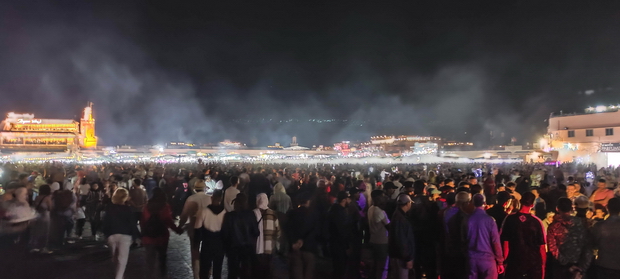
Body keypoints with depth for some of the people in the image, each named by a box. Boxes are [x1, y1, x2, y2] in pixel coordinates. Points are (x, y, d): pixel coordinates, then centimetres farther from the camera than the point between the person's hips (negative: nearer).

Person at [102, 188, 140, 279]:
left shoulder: (109, 208, 3)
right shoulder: (127, 209, -8)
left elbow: (105, 223, 6)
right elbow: (132, 224, -8)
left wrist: (106, 234, 16)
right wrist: (136, 236, 0)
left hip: (111, 235, 4)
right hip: (124, 235, -4)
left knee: (115, 258, 21)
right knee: (122, 258, -2)